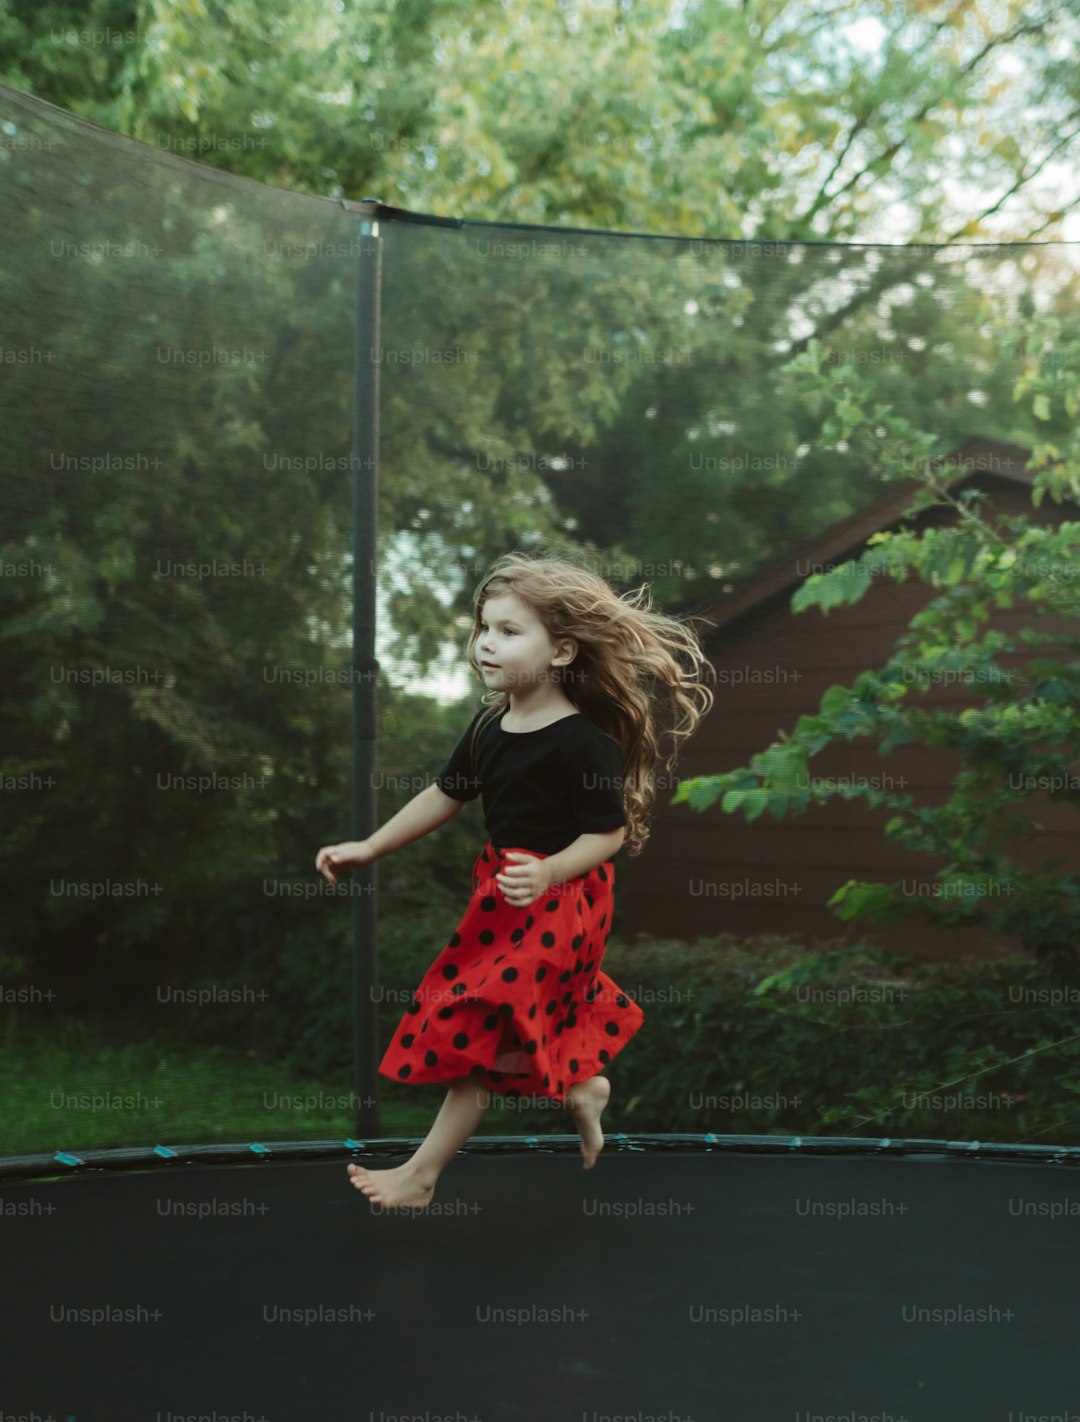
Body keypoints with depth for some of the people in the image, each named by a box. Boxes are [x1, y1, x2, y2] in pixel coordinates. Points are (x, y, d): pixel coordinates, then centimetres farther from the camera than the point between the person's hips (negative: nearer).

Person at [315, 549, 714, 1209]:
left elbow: (608, 833, -18)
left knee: (481, 1029, -2)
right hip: (504, 889, 7)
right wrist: (369, 848, 8)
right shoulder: (489, 726, 1)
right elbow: (445, 796, 10)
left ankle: (423, 1172, 8)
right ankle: (583, 1088, 47)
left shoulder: (587, 743, -22)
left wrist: (547, 873, -33)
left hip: (557, 901, -7)